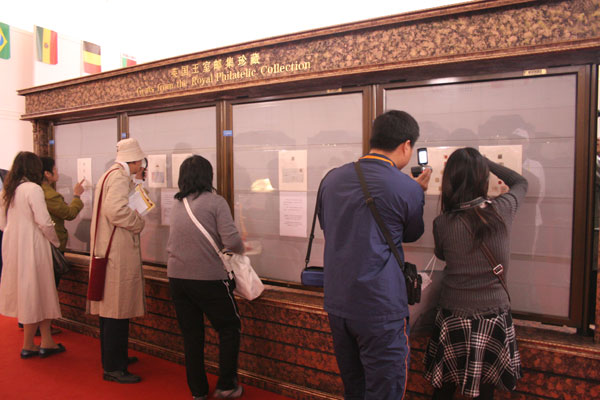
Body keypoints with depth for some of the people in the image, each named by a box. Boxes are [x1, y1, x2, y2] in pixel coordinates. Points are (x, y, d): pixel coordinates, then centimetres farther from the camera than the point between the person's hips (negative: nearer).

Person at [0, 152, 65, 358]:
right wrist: (56, 241, -3)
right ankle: (28, 346, 16)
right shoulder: (33, 188, -14)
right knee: (35, 294, 4)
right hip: (31, 247, -8)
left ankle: (47, 342, 20)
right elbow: (44, 222, -18)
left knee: (25, 293, 12)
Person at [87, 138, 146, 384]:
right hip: (118, 252, -11)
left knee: (110, 307, 17)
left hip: (107, 250, 11)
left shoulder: (110, 175, 17)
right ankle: (113, 368, 6)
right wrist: (139, 223, -12)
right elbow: (116, 211, -27)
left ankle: (114, 358, 31)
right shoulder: (120, 177, -15)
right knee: (117, 310, -3)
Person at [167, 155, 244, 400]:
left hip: (177, 277, 6)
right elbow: (231, 241, -17)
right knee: (229, 329, 13)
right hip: (209, 278, -5)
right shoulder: (215, 201, -9)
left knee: (191, 334, 15)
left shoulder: (176, 205, 9)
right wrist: (241, 249, 6)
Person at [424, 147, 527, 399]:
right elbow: (520, 182, 12)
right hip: (494, 316, 2)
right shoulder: (502, 210, -10)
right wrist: (485, 161, 15)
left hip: (453, 319, -1)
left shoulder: (442, 223, -15)